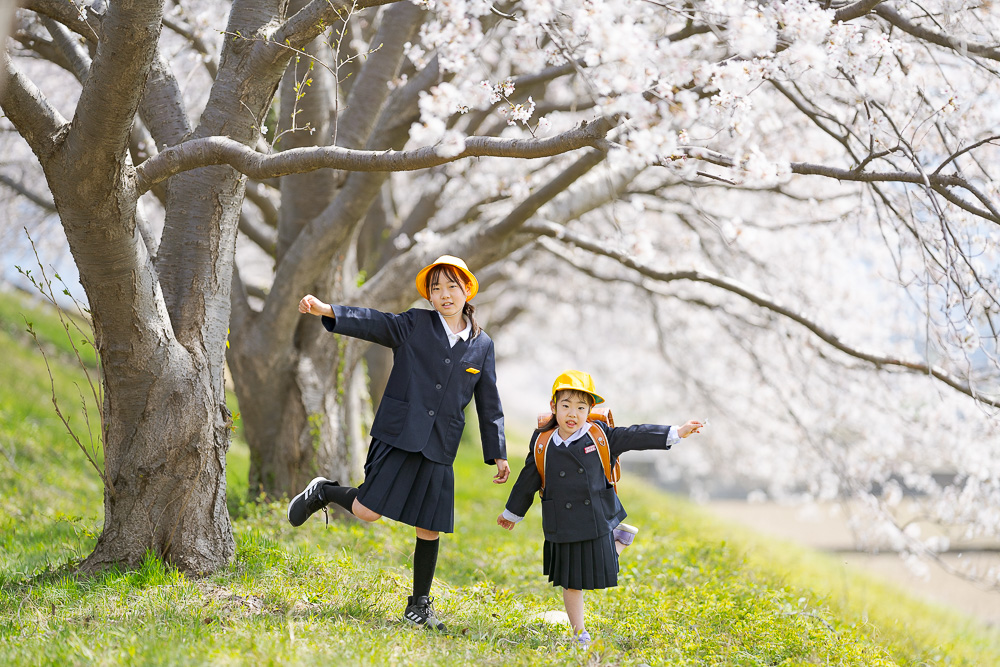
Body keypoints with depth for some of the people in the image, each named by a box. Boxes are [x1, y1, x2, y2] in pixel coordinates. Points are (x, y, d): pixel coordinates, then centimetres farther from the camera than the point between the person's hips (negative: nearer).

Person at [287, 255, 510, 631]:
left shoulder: (482, 346, 9)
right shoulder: (414, 325, 2)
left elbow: (489, 405, 14)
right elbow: (372, 323, -12)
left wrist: (498, 455, 11)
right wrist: (326, 310, -28)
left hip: (439, 449, 3)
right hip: (398, 436, -3)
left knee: (430, 530, 4)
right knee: (367, 511, -10)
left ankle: (419, 605, 20)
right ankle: (322, 492, 21)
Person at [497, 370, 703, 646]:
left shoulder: (600, 435, -3)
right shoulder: (542, 444, -2)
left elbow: (636, 436, -2)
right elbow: (527, 482, 9)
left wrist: (676, 433, -7)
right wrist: (513, 513, 19)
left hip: (598, 521, 0)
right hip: (564, 527, 0)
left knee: (598, 573, 6)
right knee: (571, 582, 8)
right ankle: (579, 633, 22)